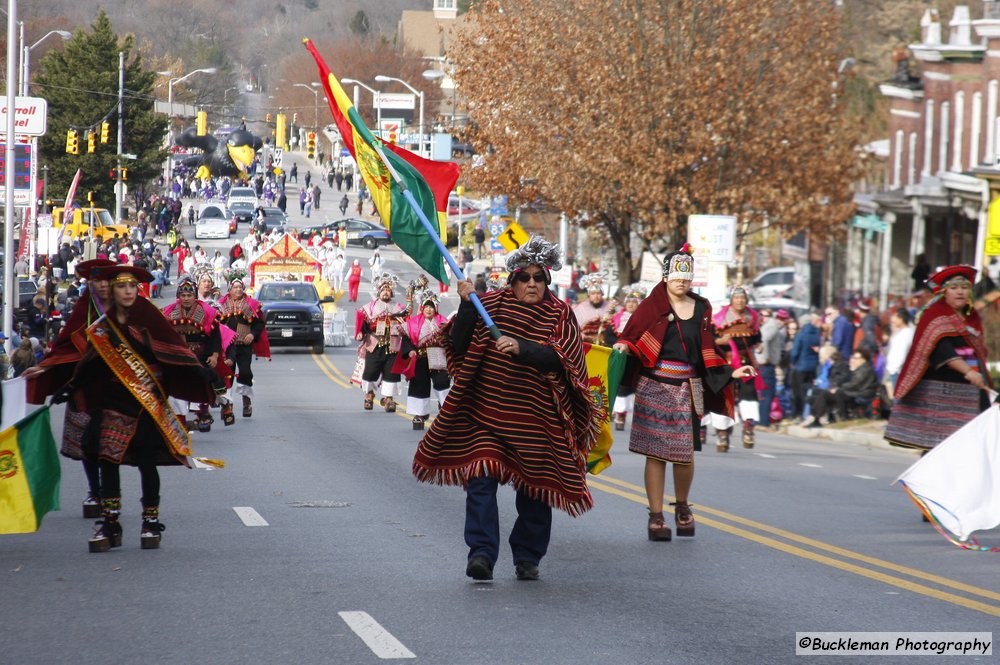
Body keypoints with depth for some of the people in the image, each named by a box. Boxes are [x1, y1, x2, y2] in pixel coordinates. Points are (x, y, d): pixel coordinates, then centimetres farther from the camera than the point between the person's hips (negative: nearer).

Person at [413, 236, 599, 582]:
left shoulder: (559, 314, 2)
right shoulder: (490, 304, 3)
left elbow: (559, 358, -14)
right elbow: (458, 346, -3)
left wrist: (521, 348, -29)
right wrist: (466, 306, -15)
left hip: (535, 417, 0)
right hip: (486, 410, 0)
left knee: (534, 488, 6)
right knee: (481, 480, -12)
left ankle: (528, 557, 20)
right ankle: (482, 553, -14)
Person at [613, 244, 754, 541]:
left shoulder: (701, 308, 10)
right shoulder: (652, 306, 0)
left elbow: (708, 353, 14)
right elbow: (629, 337, -4)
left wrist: (731, 372, 6)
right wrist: (623, 347, -25)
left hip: (687, 390, 3)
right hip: (654, 387, -2)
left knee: (685, 453, 1)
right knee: (656, 452, -2)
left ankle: (682, 507, 26)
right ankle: (656, 516, 5)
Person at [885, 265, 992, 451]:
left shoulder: (972, 317, 17)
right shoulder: (934, 316, -7)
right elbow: (942, 350, -21)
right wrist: (967, 371, -33)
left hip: (970, 390, 7)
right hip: (939, 390, -7)